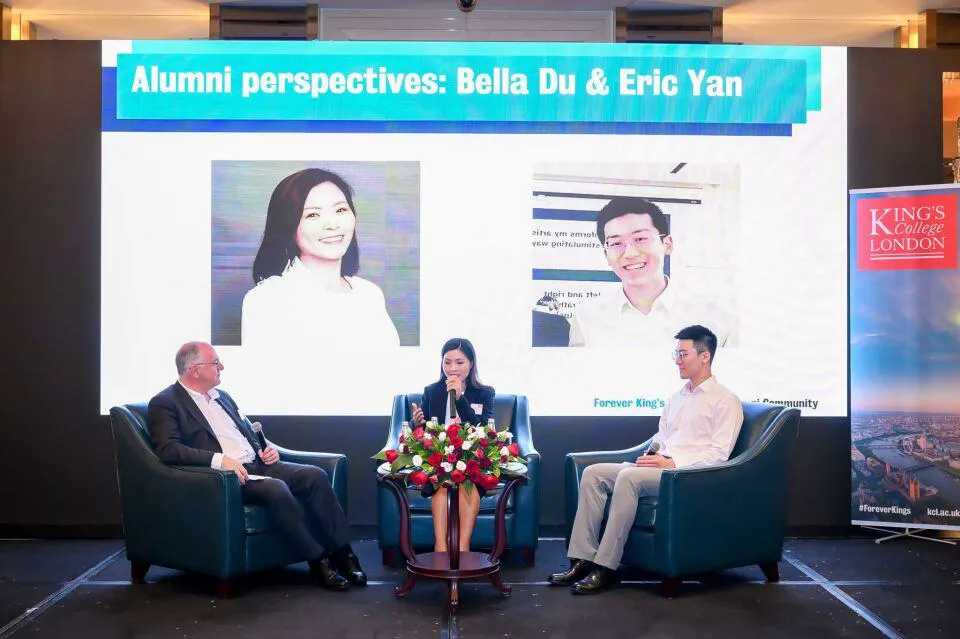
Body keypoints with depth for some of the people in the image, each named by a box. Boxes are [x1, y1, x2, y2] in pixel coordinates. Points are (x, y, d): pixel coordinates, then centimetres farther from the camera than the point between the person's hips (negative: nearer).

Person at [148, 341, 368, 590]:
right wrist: (219, 459, -28)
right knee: (276, 489, -33)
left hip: (256, 465, 8)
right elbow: (167, 449, -18)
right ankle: (318, 560, -19)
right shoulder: (164, 404, -2)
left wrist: (266, 449, 7)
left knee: (314, 475, -15)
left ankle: (342, 552, -12)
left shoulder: (222, 397, 22)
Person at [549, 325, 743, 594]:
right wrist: (652, 456, 2)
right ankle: (583, 560, -17)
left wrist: (672, 463, -17)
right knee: (593, 473, -13)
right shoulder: (676, 398, 25)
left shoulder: (726, 401, 1)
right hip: (658, 469, 8)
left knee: (629, 477, -34)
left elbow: (719, 454, -9)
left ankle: (606, 567, -30)